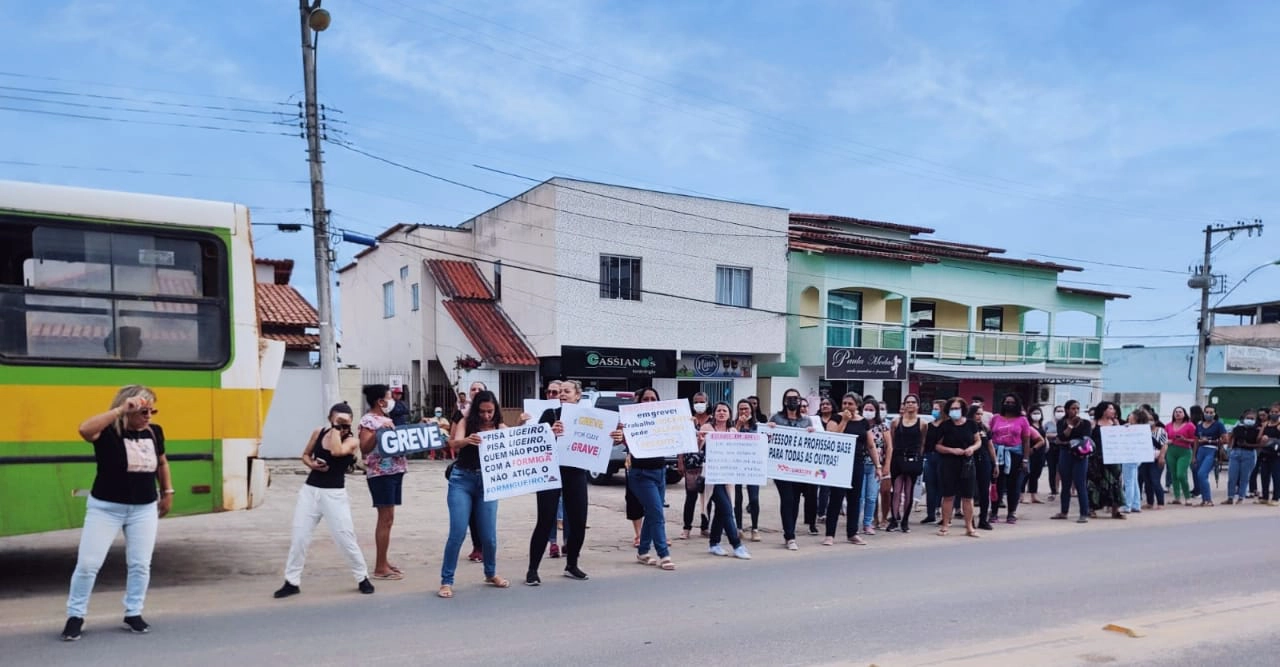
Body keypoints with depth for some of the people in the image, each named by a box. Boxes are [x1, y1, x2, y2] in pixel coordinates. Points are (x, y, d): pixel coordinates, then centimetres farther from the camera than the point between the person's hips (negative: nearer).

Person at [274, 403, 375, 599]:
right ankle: (292, 582, 16)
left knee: (345, 539, -1)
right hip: (310, 490, 4)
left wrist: (337, 429, -17)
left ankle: (362, 578, 16)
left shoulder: (352, 441, -9)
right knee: (299, 537, 4)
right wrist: (312, 464, -6)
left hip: (334, 494, -4)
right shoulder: (318, 433, 4)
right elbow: (305, 455, 16)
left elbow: (336, 451, -29)